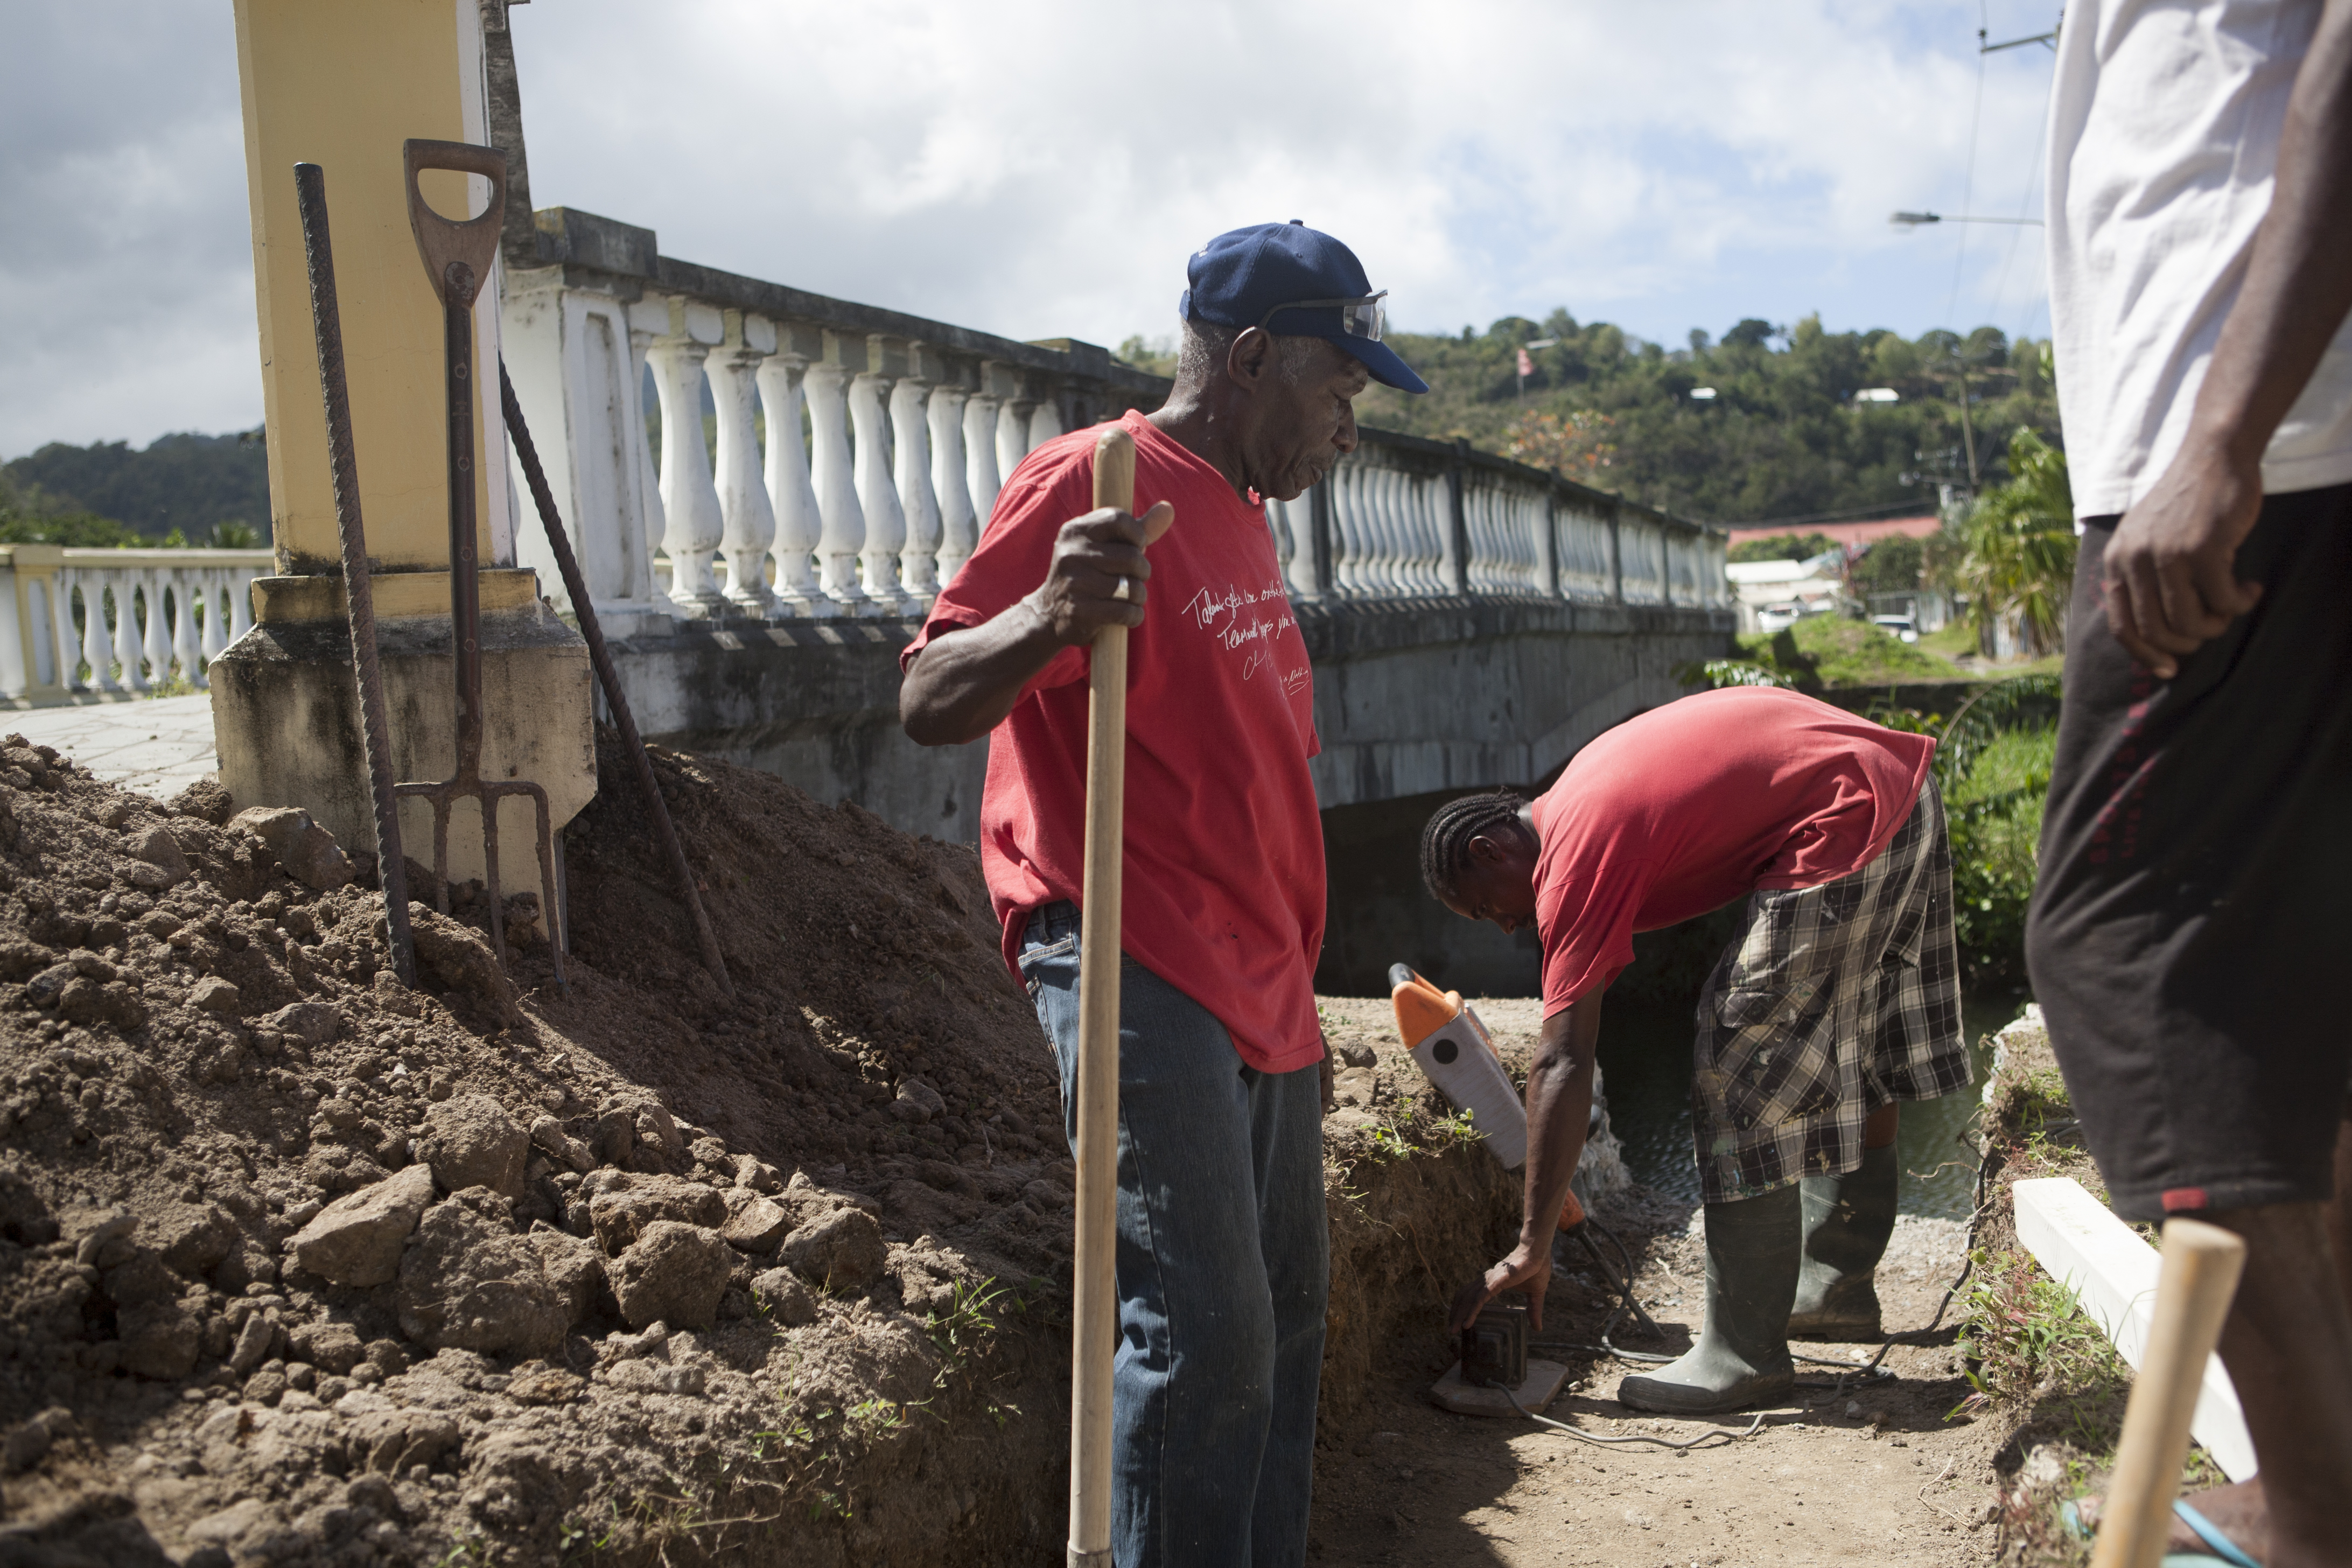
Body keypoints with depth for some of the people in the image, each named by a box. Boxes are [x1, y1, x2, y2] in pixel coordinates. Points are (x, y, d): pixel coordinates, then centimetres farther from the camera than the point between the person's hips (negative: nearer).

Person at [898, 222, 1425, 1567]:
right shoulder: (1091, 484, -10)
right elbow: (931, 705, -17)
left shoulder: (1241, 511, 18)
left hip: (1262, 989, 9)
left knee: (1287, 1319, 14)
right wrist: (1051, 614, -38)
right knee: (1203, 1333, -10)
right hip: (1142, 976, -9)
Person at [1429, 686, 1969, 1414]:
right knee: (1860, 1063, 21)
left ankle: (1744, 1357, 4)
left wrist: (1532, 1248, -10)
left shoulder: (1575, 862, -12)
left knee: (1739, 1080, -4)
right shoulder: (1580, 794, 14)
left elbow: (1562, 1064, -14)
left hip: (1846, 826, -11)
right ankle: (1838, 1286, 37)